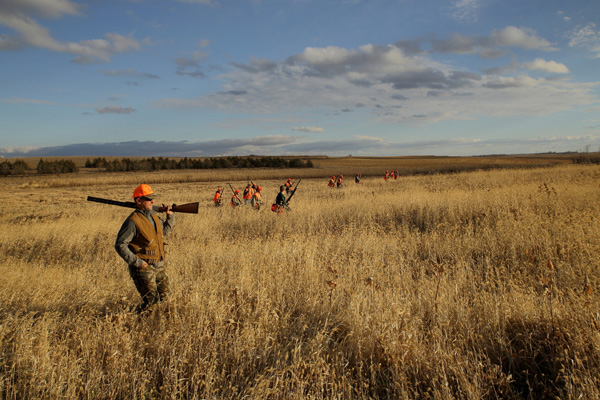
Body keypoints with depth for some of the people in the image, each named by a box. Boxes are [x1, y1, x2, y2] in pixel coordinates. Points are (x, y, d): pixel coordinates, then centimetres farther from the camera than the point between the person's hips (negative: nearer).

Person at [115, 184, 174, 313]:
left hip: (158, 267, 8)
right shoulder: (133, 221, -17)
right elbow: (120, 245, -18)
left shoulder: (153, 216, 8)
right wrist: (136, 262, -20)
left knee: (164, 296, 15)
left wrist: (170, 216, 12)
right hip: (143, 268, -8)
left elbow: (164, 230, 27)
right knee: (152, 300, -6)